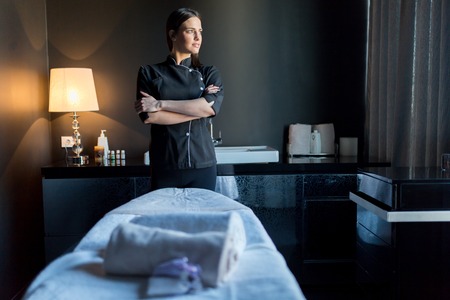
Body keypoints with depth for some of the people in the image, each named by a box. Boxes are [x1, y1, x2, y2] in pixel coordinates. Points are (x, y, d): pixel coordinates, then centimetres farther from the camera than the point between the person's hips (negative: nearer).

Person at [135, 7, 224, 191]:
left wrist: (160, 104, -13)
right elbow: (149, 116, -10)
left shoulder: (209, 73, 7)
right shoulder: (149, 73, 3)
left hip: (203, 165, 1)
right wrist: (198, 109, -10)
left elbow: (211, 107, -12)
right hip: (165, 166, -1)